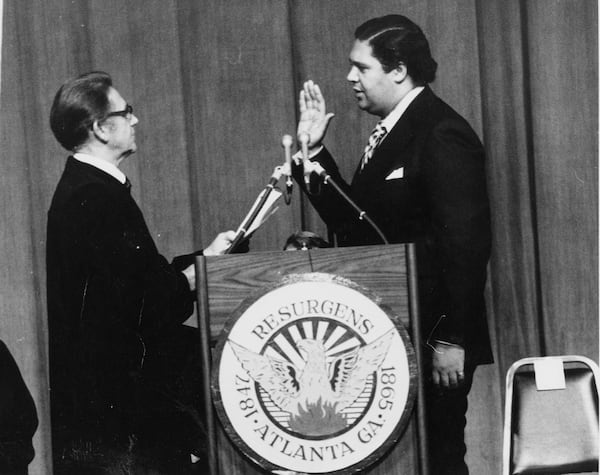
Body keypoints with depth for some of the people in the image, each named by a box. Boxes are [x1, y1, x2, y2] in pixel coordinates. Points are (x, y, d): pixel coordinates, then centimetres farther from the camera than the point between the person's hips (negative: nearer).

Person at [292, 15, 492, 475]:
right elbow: (355, 224, 14)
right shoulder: (390, 133, 14)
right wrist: (315, 153, 7)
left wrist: (450, 339, -22)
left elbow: (465, 244, -20)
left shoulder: (442, 135, -15)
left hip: (433, 340, -9)